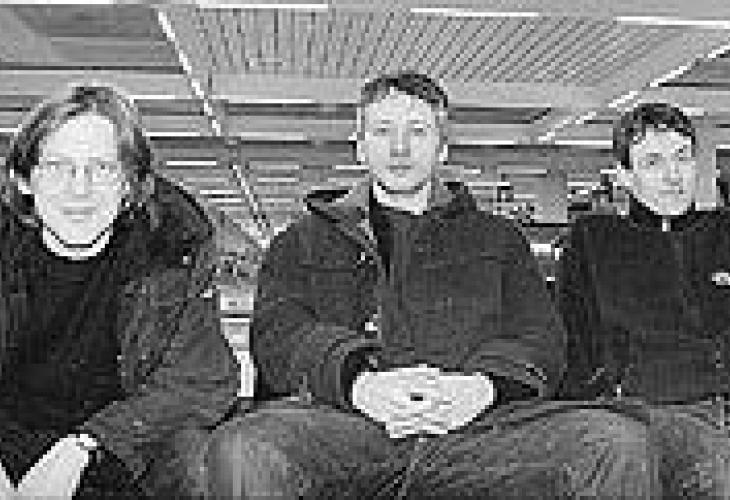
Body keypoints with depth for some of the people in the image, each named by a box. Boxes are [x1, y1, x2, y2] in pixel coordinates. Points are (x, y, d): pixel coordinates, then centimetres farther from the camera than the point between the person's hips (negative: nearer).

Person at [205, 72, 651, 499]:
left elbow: (540, 336, 13)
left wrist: (485, 384, -12)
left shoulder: (497, 238, 26)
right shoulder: (305, 241, 23)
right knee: (243, 451, -34)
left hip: (474, 424, 2)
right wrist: (358, 381, -16)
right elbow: (277, 332, 6)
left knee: (620, 444, -24)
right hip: (338, 418, -1)